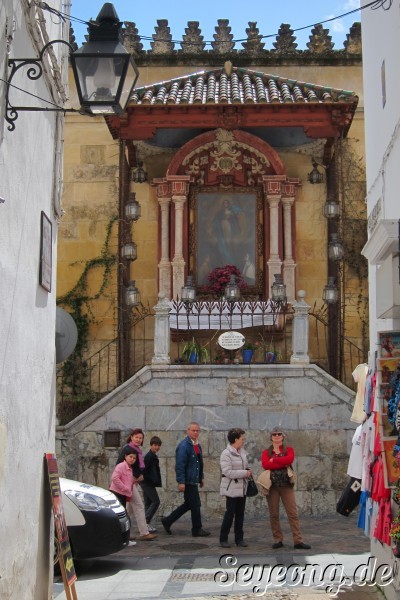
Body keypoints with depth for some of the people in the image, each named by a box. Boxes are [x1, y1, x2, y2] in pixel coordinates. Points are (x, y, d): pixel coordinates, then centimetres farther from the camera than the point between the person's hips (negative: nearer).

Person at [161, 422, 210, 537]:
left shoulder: (197, 446, 13)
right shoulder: (183, 446, -17)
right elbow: (179, 466, -20)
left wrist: (201, 477, 23)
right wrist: (181, 482, -23)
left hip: (194, 480, 10)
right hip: (188, 481, -10)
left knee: (188, 504, 15)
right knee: (195, 505, -1)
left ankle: (168, 521, 23)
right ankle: (197, 530, 12)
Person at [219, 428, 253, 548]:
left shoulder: (242, 452, 9)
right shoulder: (226, 454, -14)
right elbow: (228, 472, -21)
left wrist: (248, 471, 2)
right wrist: (245, 473, -19)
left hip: (242, 488, 7)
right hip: (232, 489, -7)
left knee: (240, 514, 10)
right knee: (230, 513, -3)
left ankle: (239, 538, 18)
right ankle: (223, 539, 8)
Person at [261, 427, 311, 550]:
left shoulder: (288, 450, 9)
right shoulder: (266, 452, 9)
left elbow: (290, 459, -15)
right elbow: (265, 464, -12)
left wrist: (274, 460, -10)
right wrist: (283, 463, -14)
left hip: (286, 484, 0)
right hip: (272, 485, 1)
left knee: (293, 513, -4)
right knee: (274, 514, 3)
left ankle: (298, 541, -4)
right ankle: (278, 540, 11)